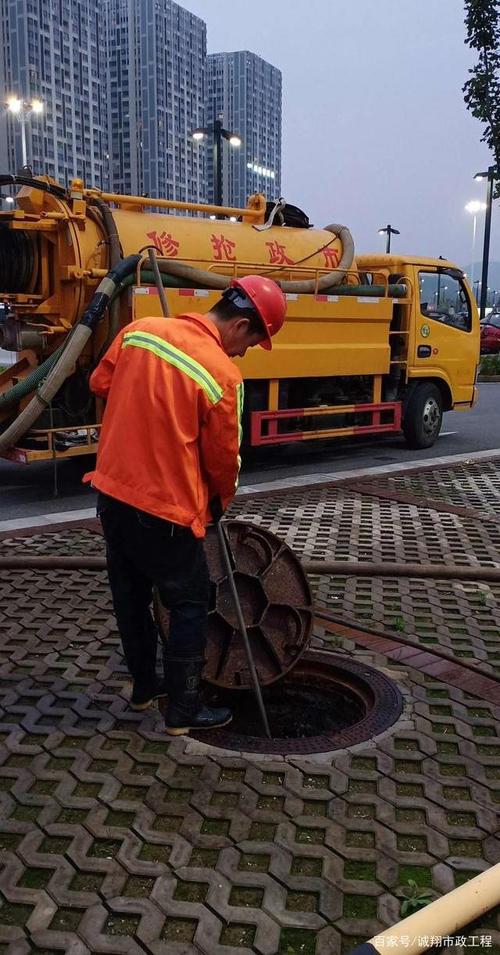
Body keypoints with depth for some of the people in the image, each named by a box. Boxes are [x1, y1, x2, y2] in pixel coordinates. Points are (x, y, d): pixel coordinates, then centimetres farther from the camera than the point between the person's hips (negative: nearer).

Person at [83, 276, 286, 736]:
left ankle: (144, 686, 39)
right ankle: (183, 711, 21)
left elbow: (100, 383, 13)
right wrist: (221, 501, 12)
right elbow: (223, 457, -7)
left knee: (130, 596, 21)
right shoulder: (223, 375, -18)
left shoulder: (139, 330, -1)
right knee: (190, 607, 10)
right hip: (164, 511, -7)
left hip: (112, 493, 7)